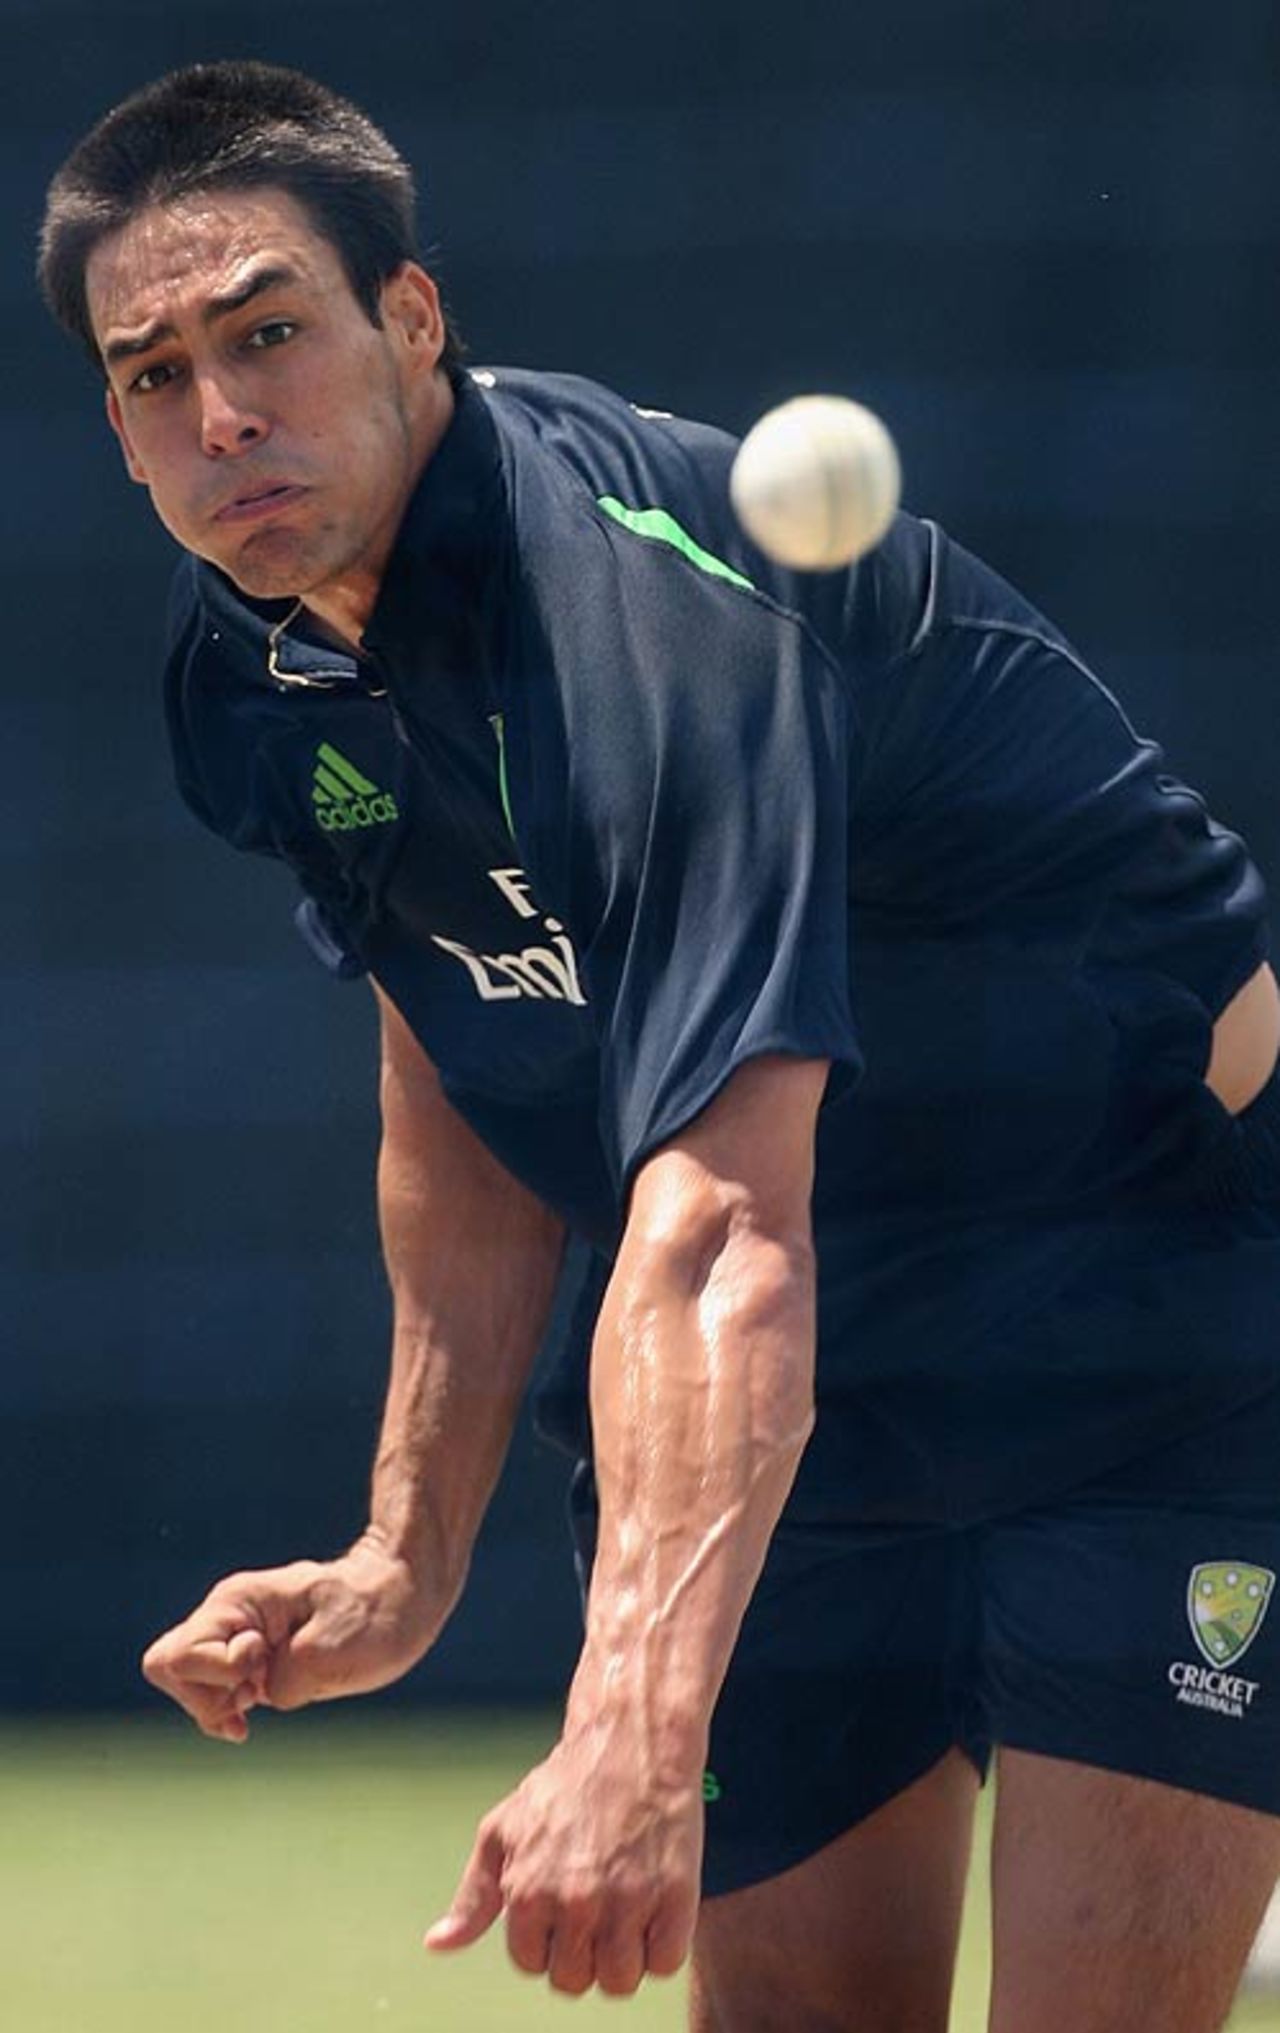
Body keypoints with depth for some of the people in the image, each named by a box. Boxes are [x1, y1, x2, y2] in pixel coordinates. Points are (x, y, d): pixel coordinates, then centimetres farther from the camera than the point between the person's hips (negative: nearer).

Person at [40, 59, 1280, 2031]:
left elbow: (721, 1232, -43)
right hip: (804, 1415, 8)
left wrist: (636, 1735, -53)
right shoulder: (261, 672, -5)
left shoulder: (636, 596, -32)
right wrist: (413, 1551, 6)